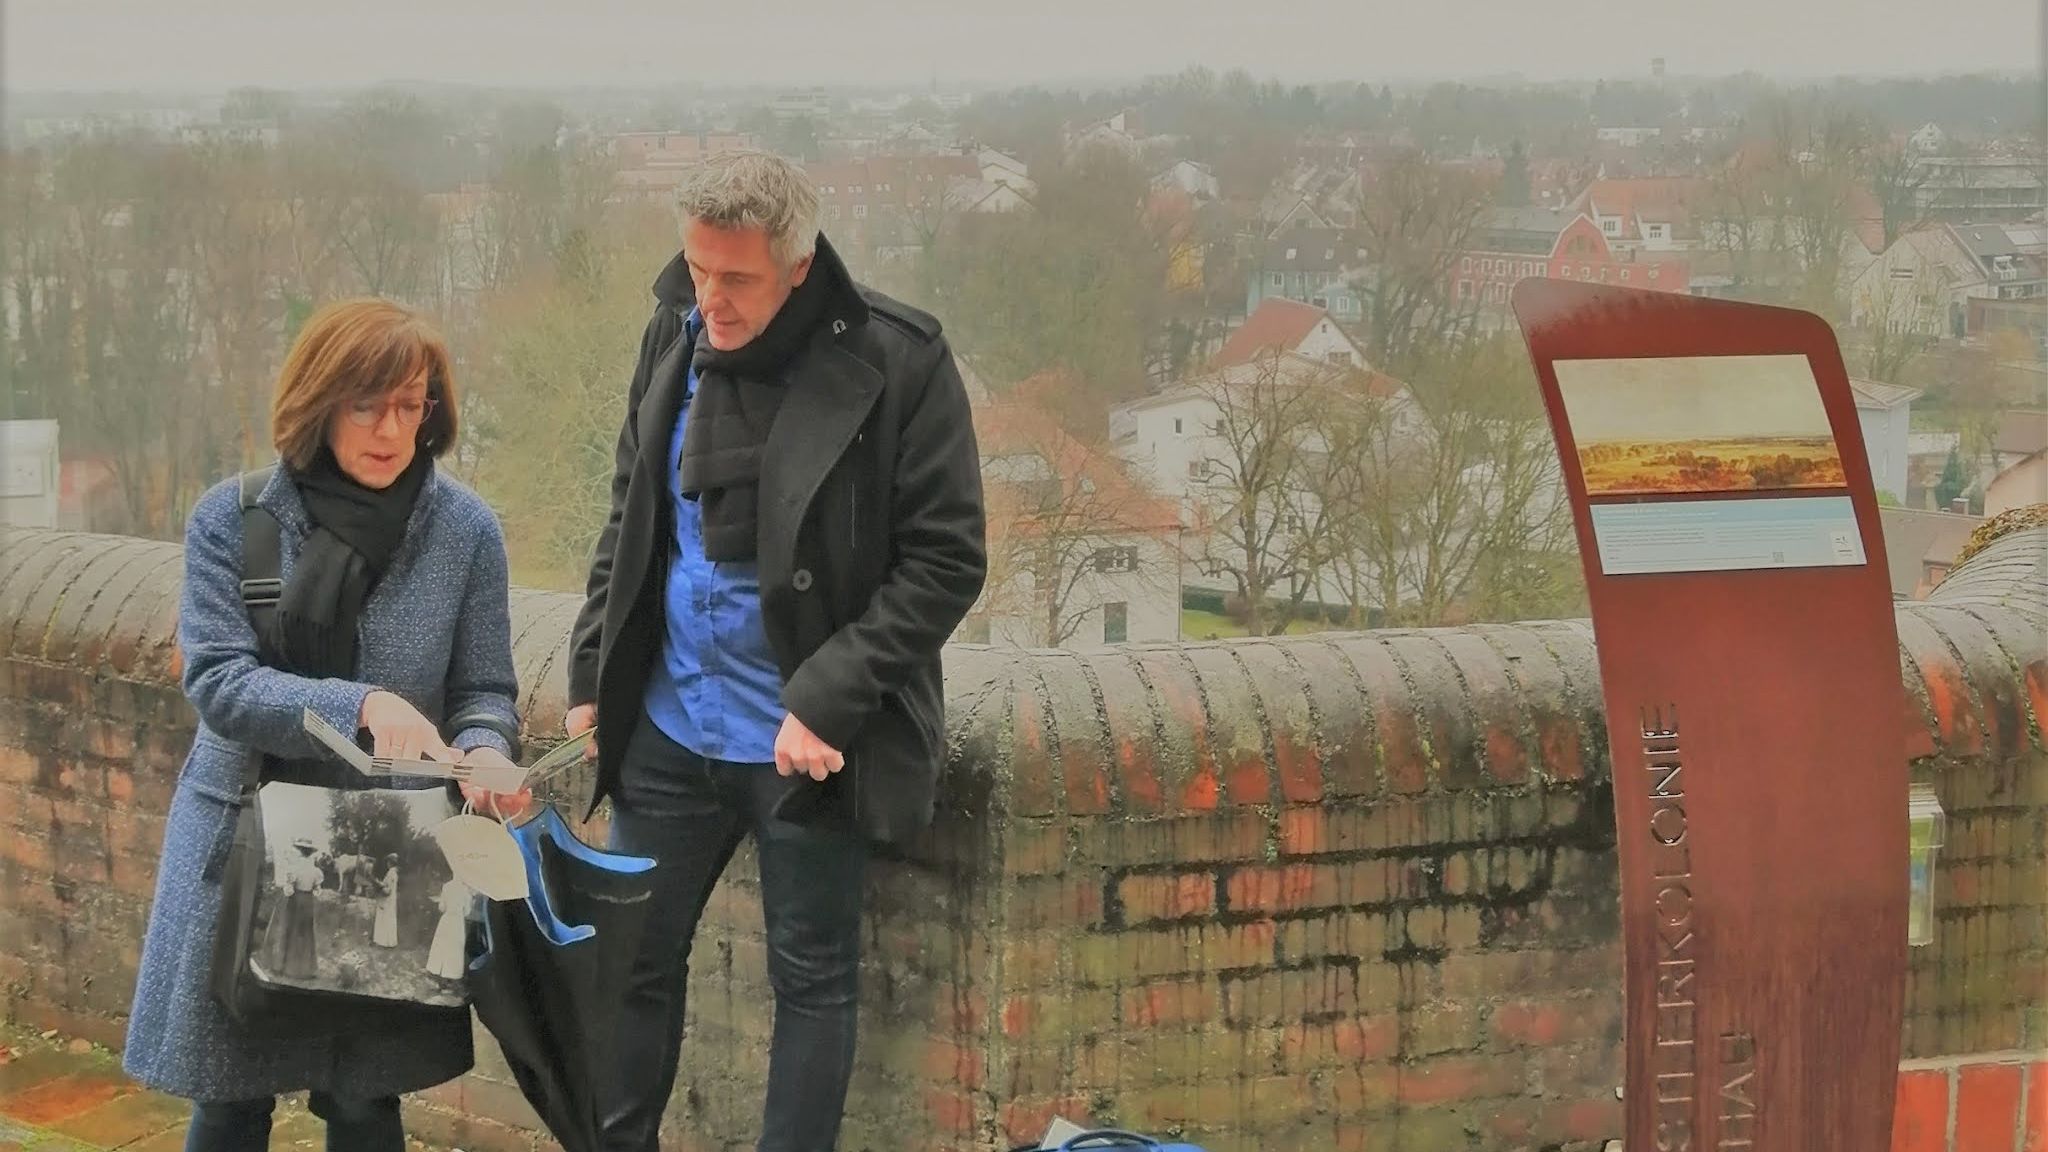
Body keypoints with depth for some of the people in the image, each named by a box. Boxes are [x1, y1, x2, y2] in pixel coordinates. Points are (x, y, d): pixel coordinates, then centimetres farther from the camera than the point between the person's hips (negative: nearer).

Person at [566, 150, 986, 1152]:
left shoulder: (897, 364, -15)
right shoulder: (675, 337, 2)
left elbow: (946, 562, -14)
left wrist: (827, 702, -19)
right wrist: (593, 678, 8)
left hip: (808, 740, -5)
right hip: (670, 724, 5)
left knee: (812, 982, 6)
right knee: (633, 957, 11)